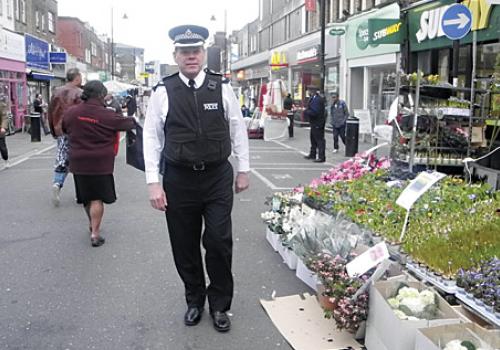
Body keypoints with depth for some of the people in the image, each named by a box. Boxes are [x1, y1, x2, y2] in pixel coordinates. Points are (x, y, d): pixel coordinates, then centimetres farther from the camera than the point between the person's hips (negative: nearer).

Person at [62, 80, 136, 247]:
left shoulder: (70, 112, -2)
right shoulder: (107, 115, -14)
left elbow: (64, 129, 15)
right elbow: (126, 123, -1)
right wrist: (133, 120, 21)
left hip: (78, 163, 5)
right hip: (100, 163, -5)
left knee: (86, 196, 19)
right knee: (97, 198, 1)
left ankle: (92, 224, 38)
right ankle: (95, 233, 1)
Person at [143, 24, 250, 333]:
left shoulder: (222, 88, -2)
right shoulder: (163, 92, -4)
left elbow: (238, 130, 6)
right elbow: (152, 137, -1)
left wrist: (243, 170, 7)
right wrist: (153, 182, -5)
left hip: (218, 178, 0)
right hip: (179, 179, 1)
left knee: (219, 242, 0)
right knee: (185, 246, 11)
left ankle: (220, 305, 22)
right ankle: (194, 300, 33)